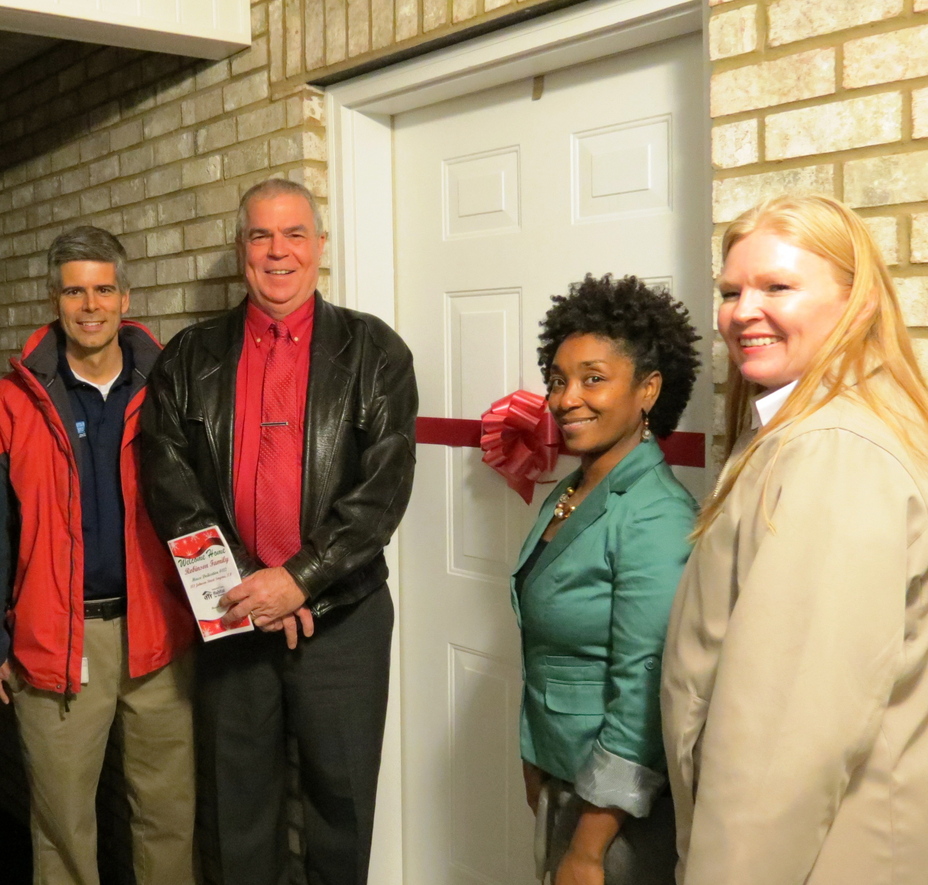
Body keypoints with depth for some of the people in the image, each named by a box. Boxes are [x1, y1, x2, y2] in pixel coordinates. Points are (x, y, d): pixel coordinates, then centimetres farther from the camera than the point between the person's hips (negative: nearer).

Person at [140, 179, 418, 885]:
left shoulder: (374, 352, -2)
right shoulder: (191, 358, 5)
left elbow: (386, 486, -10)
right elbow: (169, 481, -3)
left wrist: (301, 579, -18)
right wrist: (245, 584, -13)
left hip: (341, 614, -2)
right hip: (231, 614, 2)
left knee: (341, 793, 12)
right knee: (238, 797, 17)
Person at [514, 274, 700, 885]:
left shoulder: (655, 518, -22)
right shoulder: (568, 497, 3)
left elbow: (643, 699, -23)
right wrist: (536, 766, 13)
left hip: (624, 808, -7)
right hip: (561, 781, 8)